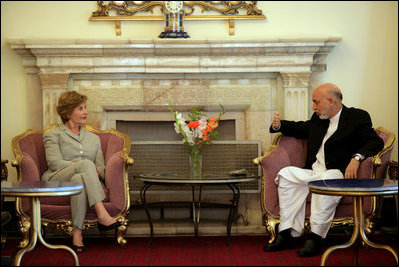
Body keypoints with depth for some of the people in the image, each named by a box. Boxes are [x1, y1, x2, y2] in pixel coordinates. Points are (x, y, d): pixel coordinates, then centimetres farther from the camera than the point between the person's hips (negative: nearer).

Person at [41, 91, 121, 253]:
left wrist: (95, 173, -10)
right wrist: (85, 167, -14)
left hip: (82, 179, 3)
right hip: (56, 181, -3)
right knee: (86, 164, -35)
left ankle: (77, 232, -44)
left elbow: (101, 167, 16)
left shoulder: (93, 138, 27)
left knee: (79, 179, -38)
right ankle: (102, 215, -47)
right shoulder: (53, 135, 15)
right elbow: (54, 163, -3)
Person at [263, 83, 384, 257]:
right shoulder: (318, 119, 19)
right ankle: (287, 234, -19)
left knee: (326, 180, -38)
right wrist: (279, 125, 17)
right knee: (286, 174, -15)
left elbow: (376, 142, -12)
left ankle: (316, 237, -34)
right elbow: (300, 129, 36)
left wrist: (357, 157, -29)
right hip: (313, 172, 7)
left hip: (338, 172, -7)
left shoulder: (357, 117, -1)